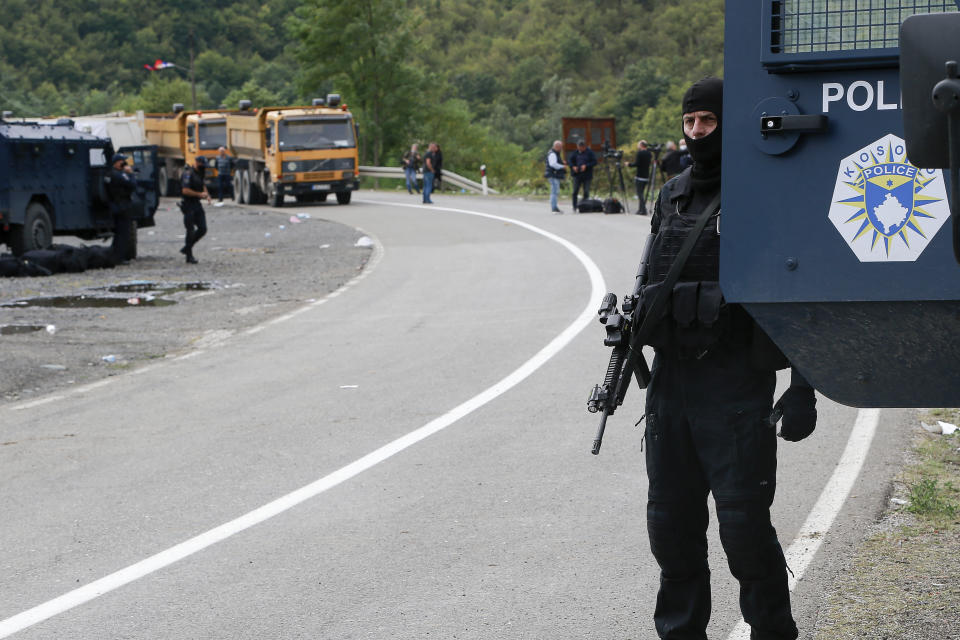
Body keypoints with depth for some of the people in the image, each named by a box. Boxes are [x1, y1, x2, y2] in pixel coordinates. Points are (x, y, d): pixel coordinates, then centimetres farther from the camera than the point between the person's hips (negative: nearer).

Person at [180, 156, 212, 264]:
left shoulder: (199, 174, 14)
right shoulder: (188, 174, -15)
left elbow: (203, 185, 30)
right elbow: (185, 190, -24)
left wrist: (206, 194, 10)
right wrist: (200, 194, -20)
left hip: (197, 205, 8)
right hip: (189, 205, -8)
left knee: (202, 229, 4)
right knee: (191, 231, -4)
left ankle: (187, 248, 19)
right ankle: (189, 256, 6)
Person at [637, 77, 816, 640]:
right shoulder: (672, 196, 13)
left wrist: (803, 390, -14)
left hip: (737, 387, -6)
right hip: (671, 382, 6)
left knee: (743, 520, -6)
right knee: (671, 519, 11)